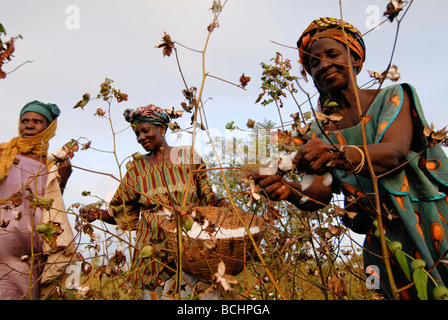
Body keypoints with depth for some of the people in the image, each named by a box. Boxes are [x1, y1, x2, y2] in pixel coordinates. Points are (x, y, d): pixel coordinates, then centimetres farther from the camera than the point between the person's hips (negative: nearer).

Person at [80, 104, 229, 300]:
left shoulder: (188, 157, 3)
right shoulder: (137, 168, 7)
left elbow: (207, 196, 7)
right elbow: (122, 214, 8)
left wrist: (221, 204, -11)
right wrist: (97, 214, -8)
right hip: (154, 252, 1)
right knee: (157, 293, 2)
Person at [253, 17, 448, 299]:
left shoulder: (393, 97, -4)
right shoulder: (320, 131, 1)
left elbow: (394, 152, -24)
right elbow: (322, 192, -10)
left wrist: (339, 155, -44)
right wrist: (291, 191, -33)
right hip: (385, 241, 1)